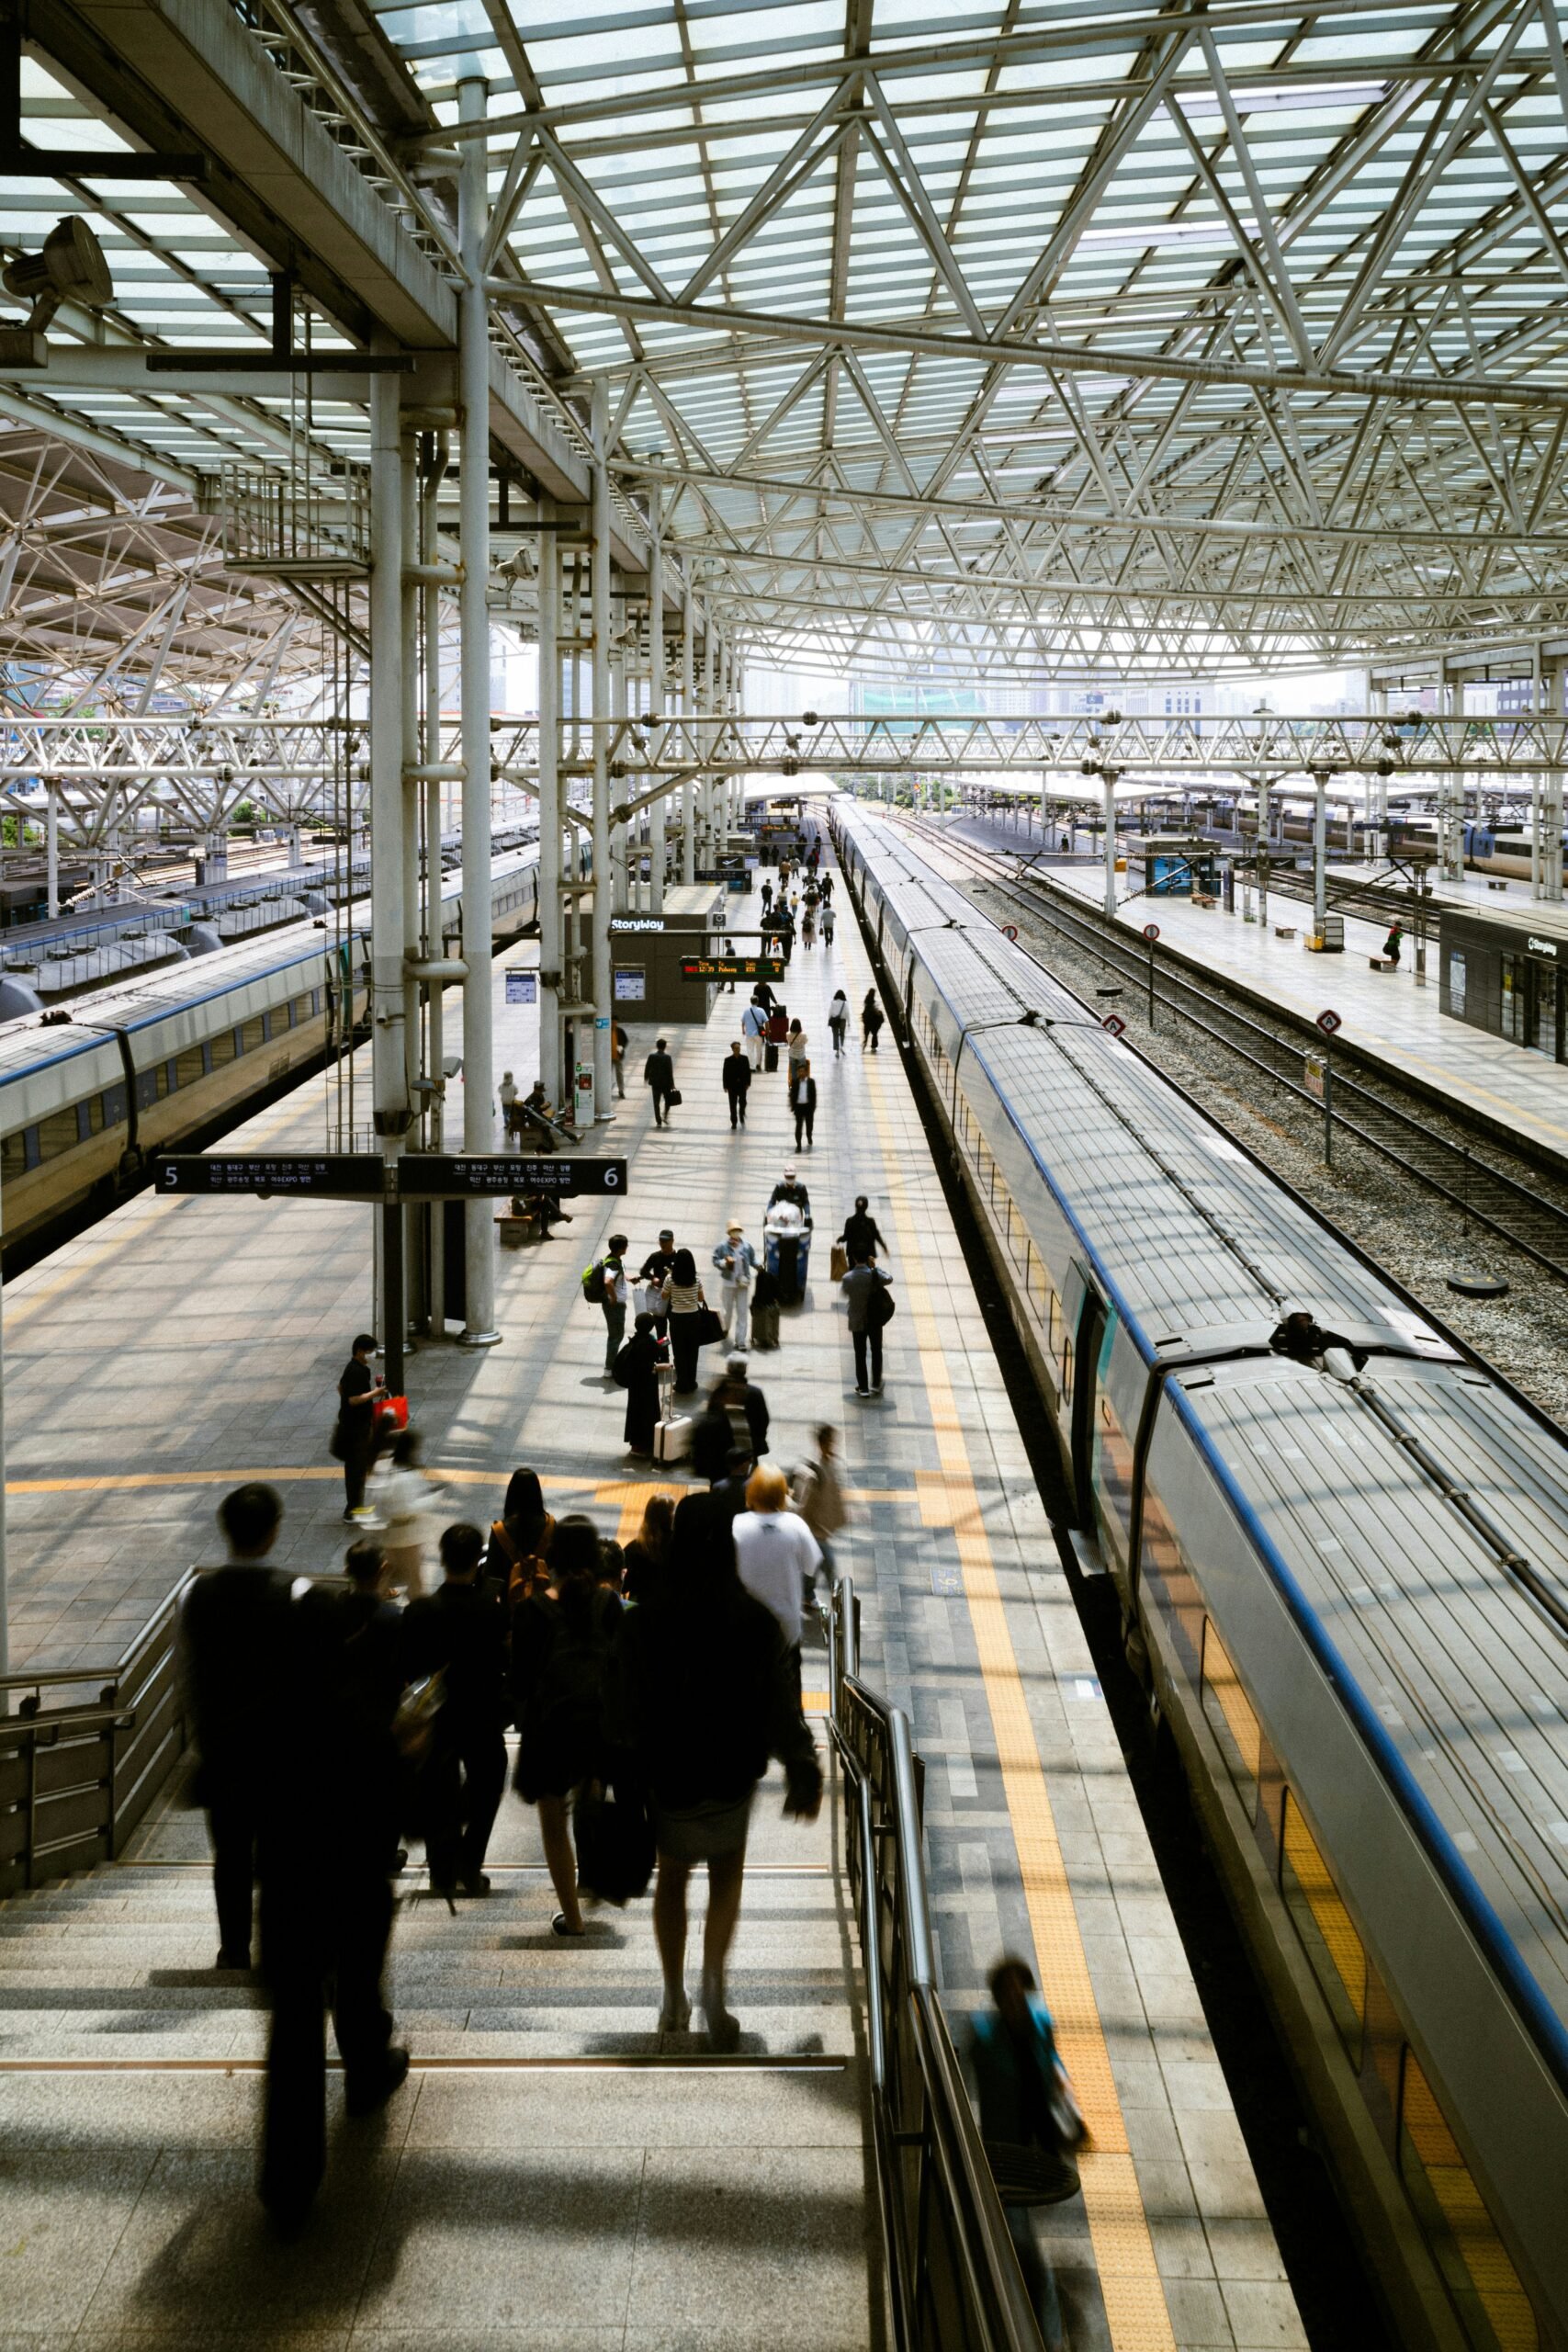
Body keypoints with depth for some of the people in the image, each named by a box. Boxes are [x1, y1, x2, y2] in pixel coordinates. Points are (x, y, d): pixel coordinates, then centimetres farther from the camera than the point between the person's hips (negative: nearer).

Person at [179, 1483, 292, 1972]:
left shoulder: (199, 1593, -6)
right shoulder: (289, 1595, -13)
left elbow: (189, 1674, 0)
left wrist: (201, 1735, 12)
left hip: (220, 1742, 2)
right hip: (278, 1742, -2)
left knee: (230, 1851, 11)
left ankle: (234, 1948, 17)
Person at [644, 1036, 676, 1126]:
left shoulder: (651, 1056, -6)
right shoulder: (667, 1057, -14)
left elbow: (647, 1069, 2)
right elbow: (670, 1072, -14)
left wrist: (646, 1079, 20)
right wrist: (672, 1085, -8)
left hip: (655, 1083, 2)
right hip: (666, 1083, -2)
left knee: (656, 1103, 7)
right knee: (668, 1100, 20)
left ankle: (658, 1122, 5)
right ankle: (665, 1115, 6)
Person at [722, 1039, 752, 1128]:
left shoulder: (744, 1058, -2)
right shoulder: (728, 1060, -7)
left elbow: (748, 1071, 3)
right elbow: (725, 1073, -5)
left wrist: (748, 1083, -2)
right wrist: (725, 1086, -7)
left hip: (742, 1085, 1)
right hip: (732, 1086, -1)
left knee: (742, 1102, 3)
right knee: (733, 1105, 4)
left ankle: (742, 1118, 29)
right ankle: (734, 1122, 15)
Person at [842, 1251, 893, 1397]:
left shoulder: (848, 1278, -16)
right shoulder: (875, 1275, -17)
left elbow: (844, 1292, 4)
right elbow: (889, 1279, 4)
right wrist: (876, 1266, 10)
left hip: (857, 1323, 0)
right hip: (875, 1320, 0)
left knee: (860, 1355, 10)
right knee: (876, 1352, 18)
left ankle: (863, 1387, 13)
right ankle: (876, 1385, 23)